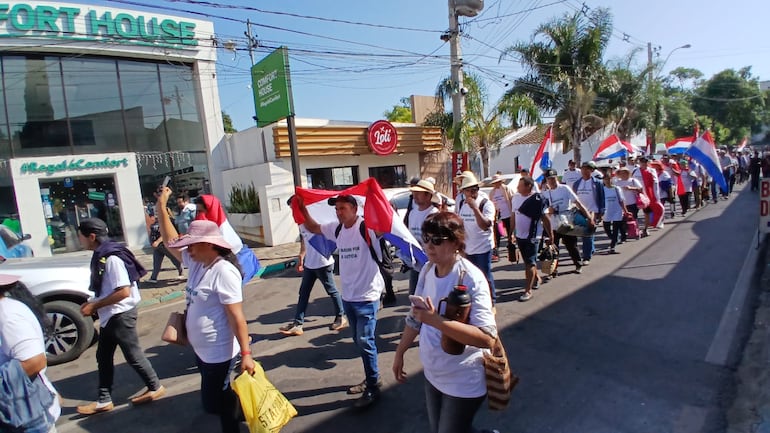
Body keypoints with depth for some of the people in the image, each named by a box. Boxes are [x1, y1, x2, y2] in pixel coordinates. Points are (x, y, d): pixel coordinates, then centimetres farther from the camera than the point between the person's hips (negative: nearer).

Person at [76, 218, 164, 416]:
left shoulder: (112, 257, -23)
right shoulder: (100, 255, 5)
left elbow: (123, 291, -26)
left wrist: (94, 306, -19)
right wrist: (93, 303, 3)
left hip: (121, 314, -9)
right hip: (109, 315, 9)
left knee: (133, 355, 5)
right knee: (103, 357, 16)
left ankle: (155, 387, 23)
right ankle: (104, 400, 28)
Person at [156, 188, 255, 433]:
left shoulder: (223, 272, -25)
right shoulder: (196, 262, 1)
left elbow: (236, 316, -28)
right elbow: (171, 242, 11)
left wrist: (245, 353, -30)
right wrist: (161, 207, 7)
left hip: (219, 353, -9)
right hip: (202, 350, 9)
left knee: (215, 403, 6)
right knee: (222, 398, 24)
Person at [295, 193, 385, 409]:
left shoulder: (366, 226, -16)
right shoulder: (336, 228, 5)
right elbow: (313, 228, 20)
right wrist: (302, 208, 10)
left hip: (367, 296, -7)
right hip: (348, 296, 8)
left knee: (365, 341, -4)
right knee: (359, 341, 18)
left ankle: (373, 388, 12)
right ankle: (372, 379, 35)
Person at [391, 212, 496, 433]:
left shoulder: (472, 279, -23)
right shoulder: (427, 270, -3)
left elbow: (487, 338, -29)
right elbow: (415, 318, 9)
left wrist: (436, 321, -34)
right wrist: (400, 352, 13)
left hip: (463, 382, -7)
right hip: (432, 374, 7)